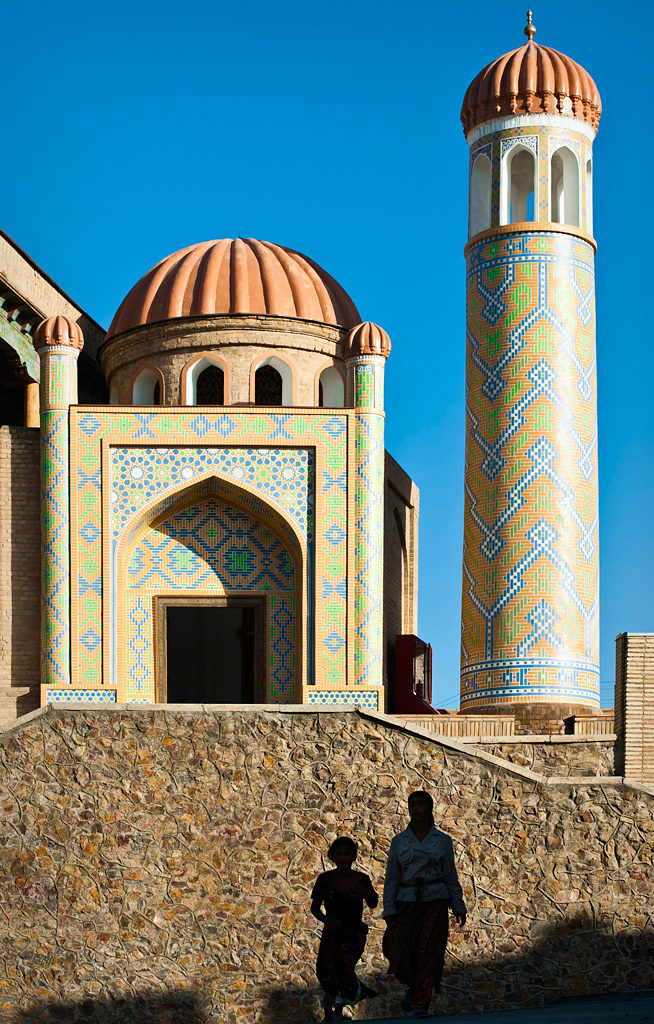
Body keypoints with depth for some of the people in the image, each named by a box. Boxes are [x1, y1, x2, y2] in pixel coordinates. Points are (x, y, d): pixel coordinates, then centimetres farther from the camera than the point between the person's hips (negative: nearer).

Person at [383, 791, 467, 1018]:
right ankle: (413, 985, 14)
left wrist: (459, 907, 2)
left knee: (429, 950, -15)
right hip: (407, 903, 1)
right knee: (401, 946, -15)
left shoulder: (443, 841, 5)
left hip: (435, 902, -1)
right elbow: (391, 878, 5)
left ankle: (420, 1004, -16)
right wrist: (388, 910, -3)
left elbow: (451, 876, 8)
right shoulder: (399, 841, 7)